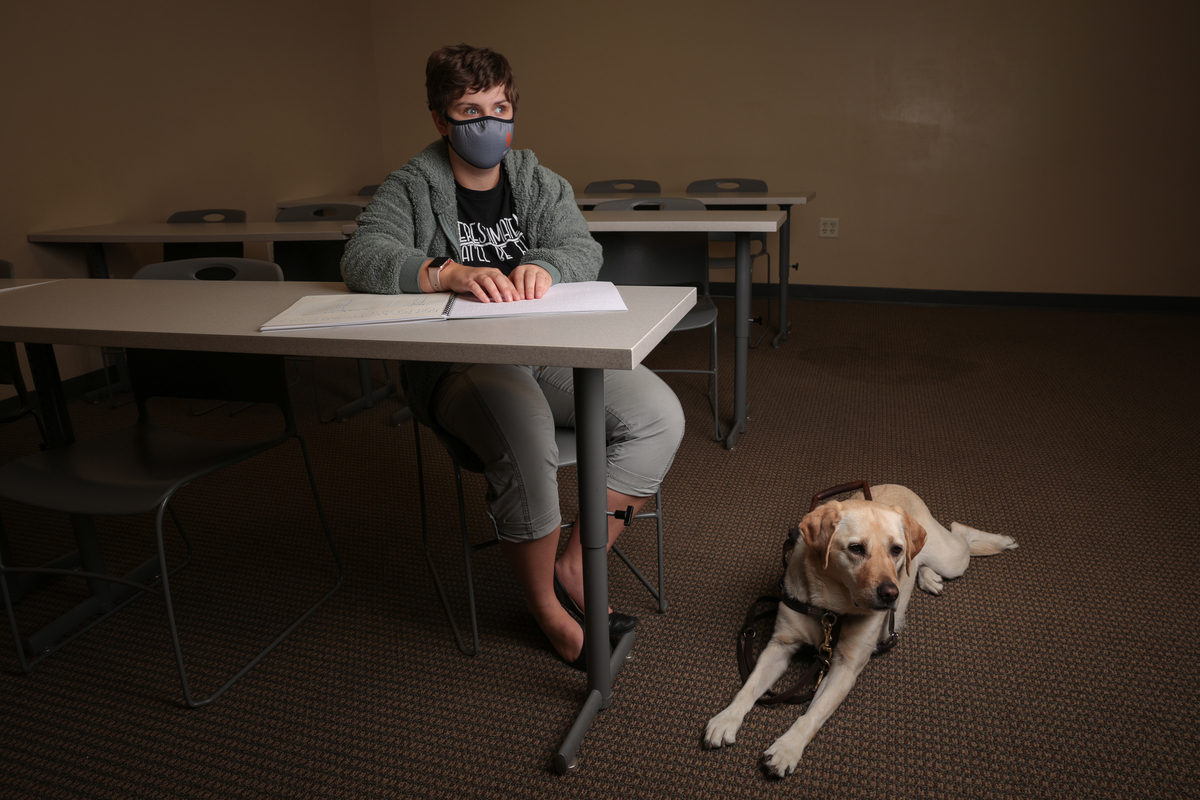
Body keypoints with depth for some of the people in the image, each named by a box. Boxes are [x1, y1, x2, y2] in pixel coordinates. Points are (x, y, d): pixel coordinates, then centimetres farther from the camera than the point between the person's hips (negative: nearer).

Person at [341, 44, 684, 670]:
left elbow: (583, 249, 1)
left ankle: (575, 565, -2)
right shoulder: (411, 188, 4)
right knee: (523, 428, -37)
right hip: (456, 364, -4)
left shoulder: (539, 183, 16)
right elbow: (363, 259, -13)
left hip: (549, 352, 5)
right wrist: (448, 273, -31)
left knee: (659, 413, -15)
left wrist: (544, 266, -23)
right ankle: (545, 605, -14)